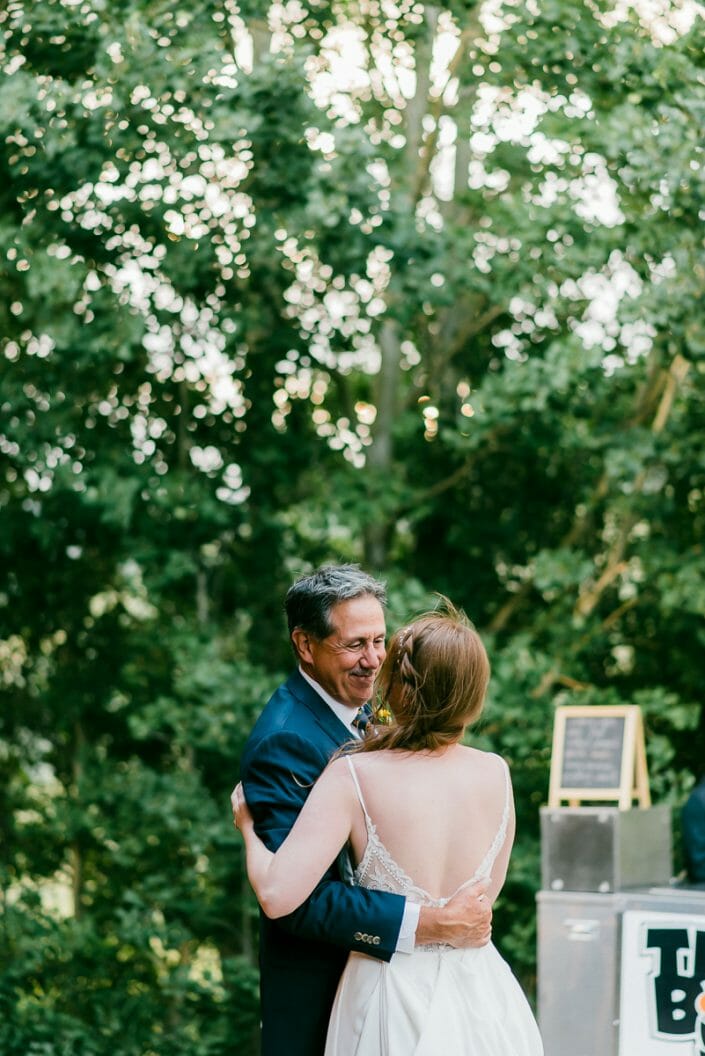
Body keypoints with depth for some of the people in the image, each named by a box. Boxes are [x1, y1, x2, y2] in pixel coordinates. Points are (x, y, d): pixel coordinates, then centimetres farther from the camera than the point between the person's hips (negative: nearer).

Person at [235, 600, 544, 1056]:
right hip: (481, 999, 3)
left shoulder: (353, 778, -18)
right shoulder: (495, 773, -6)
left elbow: (277, 896, -23)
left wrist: (248, 826, -4)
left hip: (394, 999, -3)